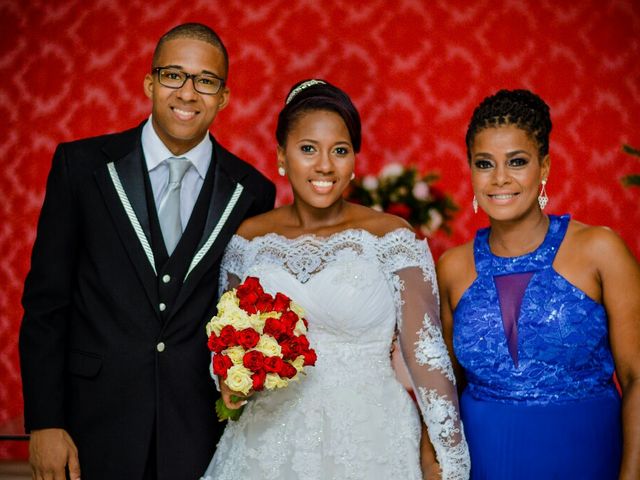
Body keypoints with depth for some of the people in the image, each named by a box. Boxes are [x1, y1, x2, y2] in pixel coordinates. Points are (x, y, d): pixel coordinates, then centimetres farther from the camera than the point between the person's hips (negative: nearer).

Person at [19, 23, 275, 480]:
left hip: (200, 430, 1)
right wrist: (44, 423, -6)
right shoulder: (82, 164, -3)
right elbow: (46, 301, -3)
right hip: (97, 424, 0)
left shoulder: (252, 191, 0)